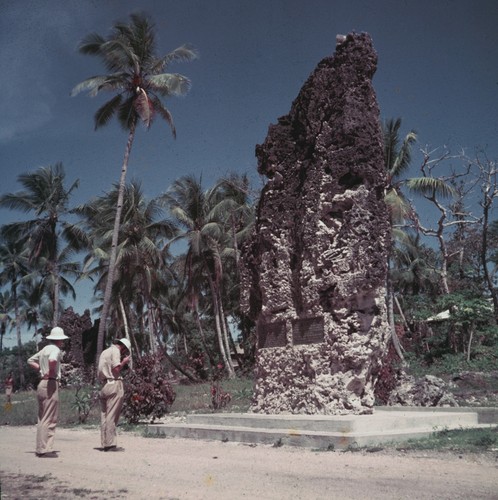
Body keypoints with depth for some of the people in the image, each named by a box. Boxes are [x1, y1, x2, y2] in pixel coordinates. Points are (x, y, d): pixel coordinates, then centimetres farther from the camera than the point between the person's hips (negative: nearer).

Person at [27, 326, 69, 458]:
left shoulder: (45, 349, 15)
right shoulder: (56, 349, -11)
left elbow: (30, 360, 27)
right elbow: (52, 360, -34)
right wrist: (51, 371, -17)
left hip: (41, 384, 10)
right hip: (51, 384, -9)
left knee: (42, 419, 14)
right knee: (49, 419, -6)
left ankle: (41, 448, 20)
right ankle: (44, 449, -6)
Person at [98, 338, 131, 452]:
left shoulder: (104, 352, 23)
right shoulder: (115, 351, -5)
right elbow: (116, 369, -16)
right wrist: (124, 362, 0)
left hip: (104, 385, 9)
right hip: (114, 384, -9)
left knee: (105, 416, 7)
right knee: (112, 416, -8)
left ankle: (105, 443, 9)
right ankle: (111, 444, -7)